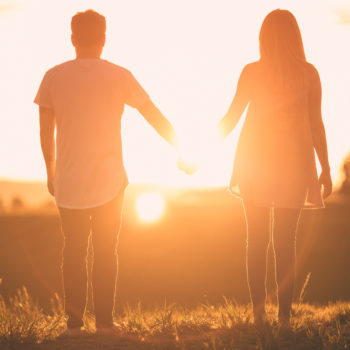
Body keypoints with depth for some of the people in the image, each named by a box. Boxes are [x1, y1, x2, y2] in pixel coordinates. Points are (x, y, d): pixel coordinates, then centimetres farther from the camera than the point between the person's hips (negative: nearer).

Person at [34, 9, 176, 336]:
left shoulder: (54, 76, 0)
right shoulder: (119, 76, -4)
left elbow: (46, 131, 4)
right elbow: (156, 117, 1)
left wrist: (50, 171, 16)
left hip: (68, 182, 1)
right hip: (109, 180, -1)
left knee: (73, 251, 9)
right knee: (105, 251, 8)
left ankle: (74, 323, 7)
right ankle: (104, 322, 5)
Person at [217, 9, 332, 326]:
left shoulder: (252, 72, -2)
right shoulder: (309, 73, -2)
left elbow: (231, 118, 1)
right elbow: (316, 124, -1)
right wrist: (325, 169, 6)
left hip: (255, 162, 0)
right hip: (294, 163, 0)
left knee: (256, 241, 7)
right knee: (285, 241, 2)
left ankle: (259, 313, 5)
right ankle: (284, 316, -1)